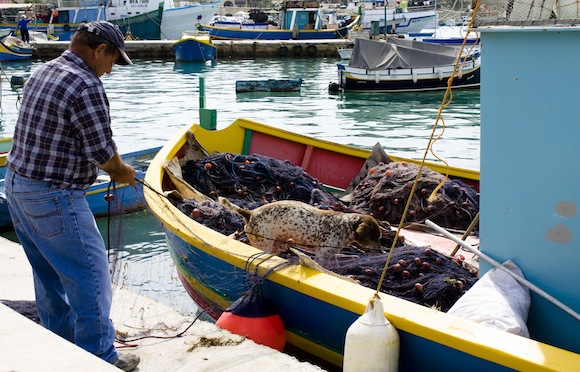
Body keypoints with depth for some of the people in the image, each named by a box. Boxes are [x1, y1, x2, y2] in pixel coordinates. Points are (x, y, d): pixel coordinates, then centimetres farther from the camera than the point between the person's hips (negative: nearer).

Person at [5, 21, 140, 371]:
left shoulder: (44, 72, 10)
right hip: (52, 197, -10)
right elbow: (103, 152, -18)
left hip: (16, 184, 10)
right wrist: (122, 172, 3)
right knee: (91, 275, 0)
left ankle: (61, 341, 35)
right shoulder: (86, 86, -19)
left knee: (50, 271, 21)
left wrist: (112, 165, 12)